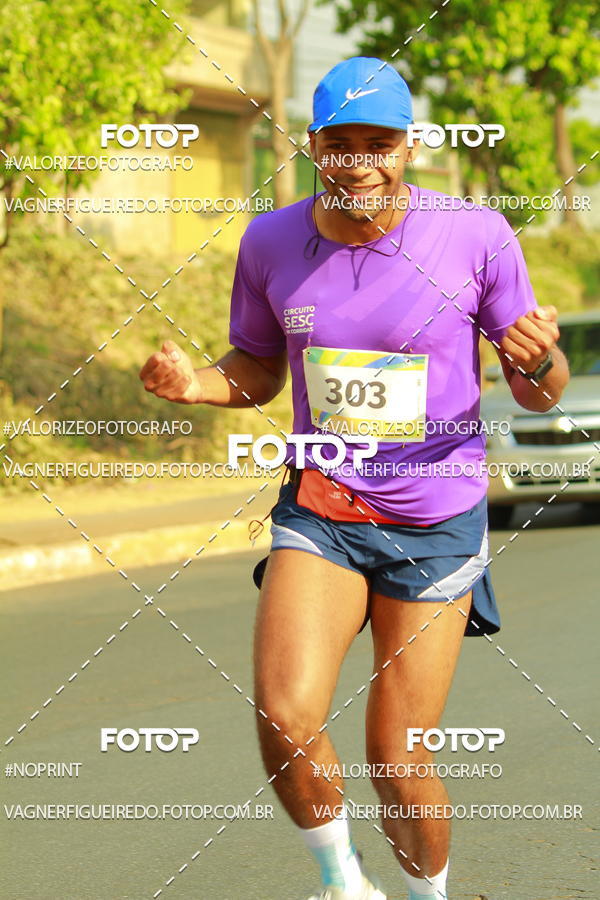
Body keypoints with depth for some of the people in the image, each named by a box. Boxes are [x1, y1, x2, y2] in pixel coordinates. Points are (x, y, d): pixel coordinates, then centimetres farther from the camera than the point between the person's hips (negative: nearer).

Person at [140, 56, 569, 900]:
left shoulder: (476, 236, -10)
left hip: (437, 524, -2)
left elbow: (537, 395, -1)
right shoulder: (271, 243, -2)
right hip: (317, 511, 2)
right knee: (285, 717, -20)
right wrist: (195, 383, -8)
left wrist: (540, 363, -25)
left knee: (398, 763, -2)